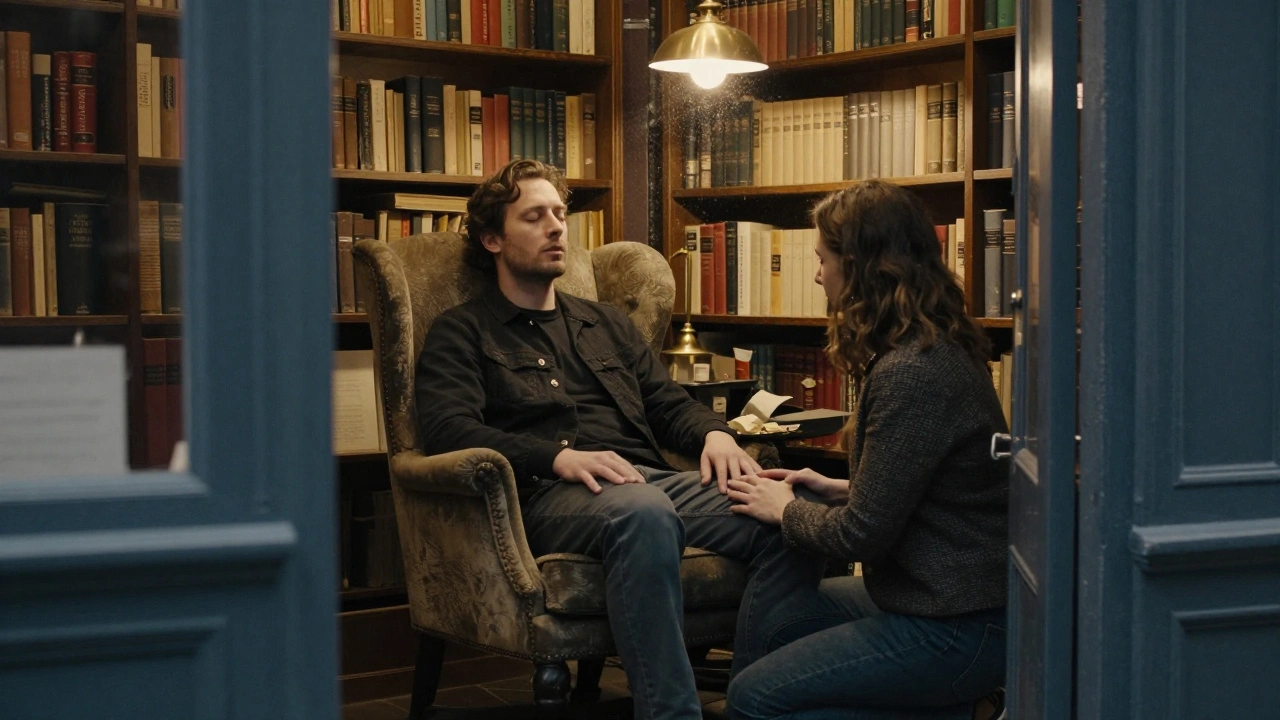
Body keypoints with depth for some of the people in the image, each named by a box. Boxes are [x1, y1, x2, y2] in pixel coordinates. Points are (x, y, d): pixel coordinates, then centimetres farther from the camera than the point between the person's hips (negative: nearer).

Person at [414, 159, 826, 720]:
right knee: (643, 512, -41)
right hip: (547, 495, -5)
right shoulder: (461, 333, 13)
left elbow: (668, 402, 26)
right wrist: (560, 457, -18)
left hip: (649, 478, 6)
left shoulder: (606, 323, 32)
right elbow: (449, 429, -3)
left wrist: (714, 433, 0)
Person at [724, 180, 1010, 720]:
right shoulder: (932, 348, 7)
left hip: (954, 629, -10)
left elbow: (861, 534, -19)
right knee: (759, 634, 13)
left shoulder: (910, 373, -24)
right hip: (941, 594, 10)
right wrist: (840, 490, 11)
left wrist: (784, 509, -2)